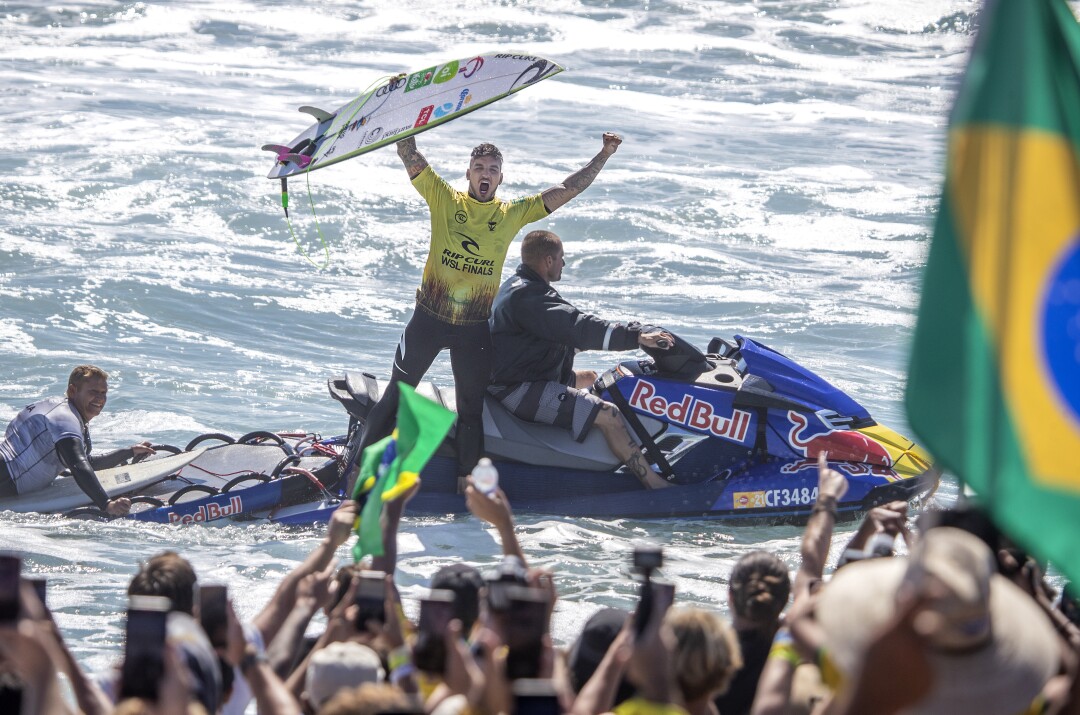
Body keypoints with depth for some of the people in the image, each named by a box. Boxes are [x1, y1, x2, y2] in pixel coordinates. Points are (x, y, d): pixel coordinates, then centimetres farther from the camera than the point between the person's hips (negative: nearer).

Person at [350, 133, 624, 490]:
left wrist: (604, 154, -2)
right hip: (429, 317, -1)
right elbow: (409, 155, -11)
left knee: (471, 408, 8)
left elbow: (567, 189, 3)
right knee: (397, 393, 6)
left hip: (475, 327, 1)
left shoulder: (513, 214, 3)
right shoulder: (445, 199, -2)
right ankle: (360, 465, 14)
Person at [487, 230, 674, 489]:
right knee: (608, 415, -19)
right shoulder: (528, 297, -23)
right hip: (523, 390, -12)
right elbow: (576, 327, -33)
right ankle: (656, 485, -19)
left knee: (591, 379, 30)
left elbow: (563, 329, 23)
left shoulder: (518, 286, 13)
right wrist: (637, 337, -36)